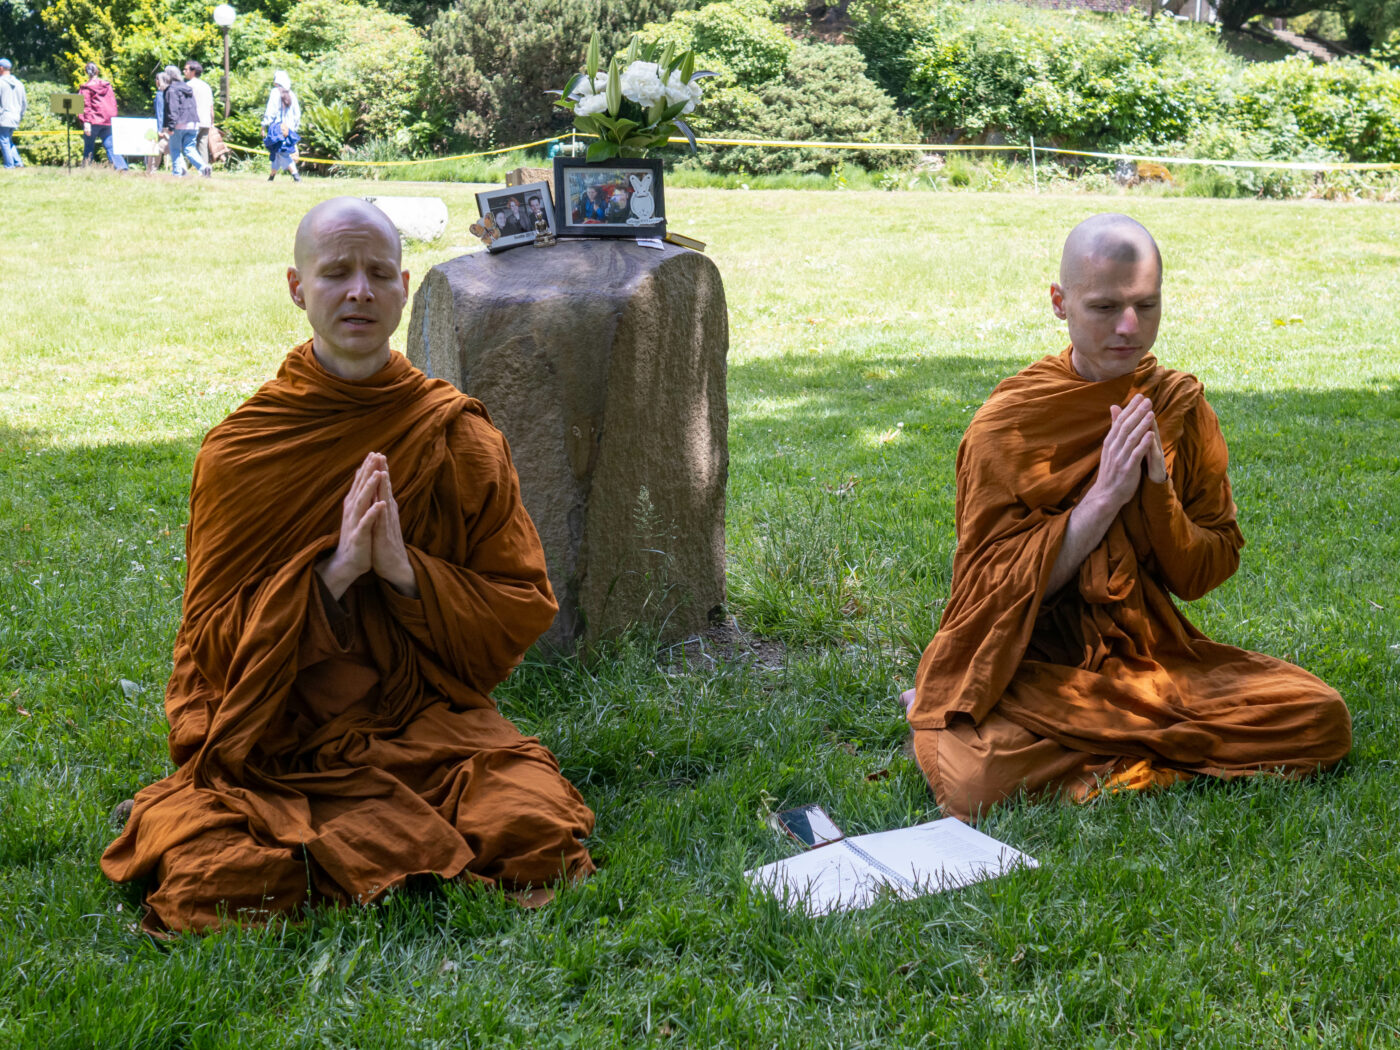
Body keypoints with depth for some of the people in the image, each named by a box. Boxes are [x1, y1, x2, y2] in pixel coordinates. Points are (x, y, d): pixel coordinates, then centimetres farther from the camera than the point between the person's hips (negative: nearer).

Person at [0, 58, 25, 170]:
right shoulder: (19, 83, 11)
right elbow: (24, 103, 15)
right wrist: (20, 115, 21)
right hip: (15, 118, 7)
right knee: (9, 141, 18)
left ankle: (9, 165, -2)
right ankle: (18, 162, 7)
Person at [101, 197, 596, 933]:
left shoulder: (459, 436, 1)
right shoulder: (239, 449, -1)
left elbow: (524, 610, 1)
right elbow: (212, 637, -2)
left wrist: (407, 571, -16)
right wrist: (332, 574, -18)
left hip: (431, 723, 2)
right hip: (276, 741, -1)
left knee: (538, 832, -25)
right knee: (213, 878, -28)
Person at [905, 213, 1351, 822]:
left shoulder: (1182, 407, 3)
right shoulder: (1006, 423, -9)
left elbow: (1205, 574, 2)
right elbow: (1000, 587, -12)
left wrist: (1158, 490, -17)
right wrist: (1104, 496, -20)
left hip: (1149, 652, 5)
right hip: (1029, 664, -5)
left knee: (1324, 720, -14)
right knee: (975, 785, -35)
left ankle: (1095, 761, -3)